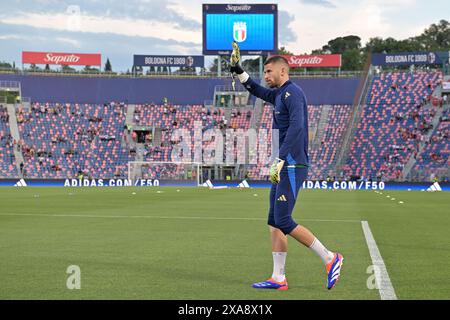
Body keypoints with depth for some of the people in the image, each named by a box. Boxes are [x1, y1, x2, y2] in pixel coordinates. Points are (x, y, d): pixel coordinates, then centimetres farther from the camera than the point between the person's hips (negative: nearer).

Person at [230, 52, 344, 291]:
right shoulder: (279, 94, 19)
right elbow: (258, 91, 41)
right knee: (274, 223, 6)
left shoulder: (292, 92, -11)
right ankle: (278, 278, 7)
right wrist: (239, 72, 30)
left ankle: (330, 259, -5)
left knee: (284, 222, -13)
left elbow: (296, 126, -25)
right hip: (284, 166, 10)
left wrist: (280, 159, -30)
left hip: (292, 165, -10)